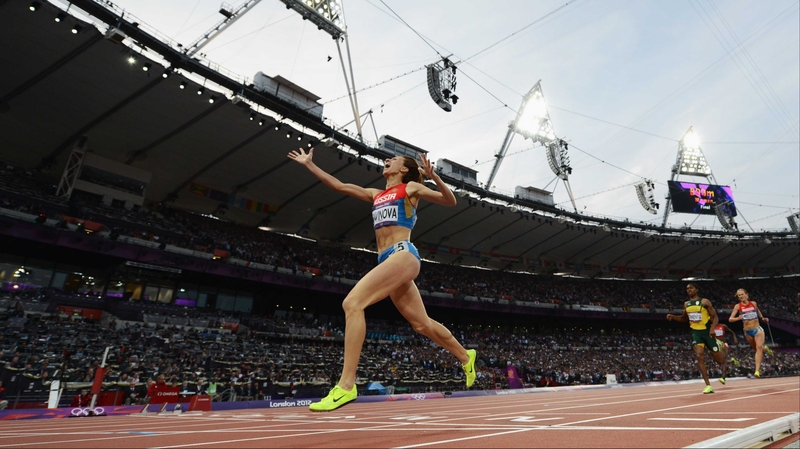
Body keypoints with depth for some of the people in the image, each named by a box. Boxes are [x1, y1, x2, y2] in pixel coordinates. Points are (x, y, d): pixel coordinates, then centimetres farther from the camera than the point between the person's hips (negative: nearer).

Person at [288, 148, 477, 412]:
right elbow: (339, 186, 26)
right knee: (422, 324, 13)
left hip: (403, 254, -7)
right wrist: (308, 164, 27)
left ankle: (346, 385, -23)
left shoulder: (410, 188, 9)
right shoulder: (376, 194, 25)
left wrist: (433, 175, -11)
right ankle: (465, 357, 34)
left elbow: (450, 201, 5)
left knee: (352, 303, -23)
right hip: (388, 259, 7)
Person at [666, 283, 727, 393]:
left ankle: (725, 364, 45)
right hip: (696, 333, 3)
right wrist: (673, 317, 5)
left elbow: (715, 317, -5)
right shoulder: (686, 304, 10)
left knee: (718, 359, 6)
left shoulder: (705, 301, -4)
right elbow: (684, 319, 24)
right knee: (700, 356, -15)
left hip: (707, 332, -3)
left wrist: (712, 328, -22)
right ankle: (708, 385, -12)